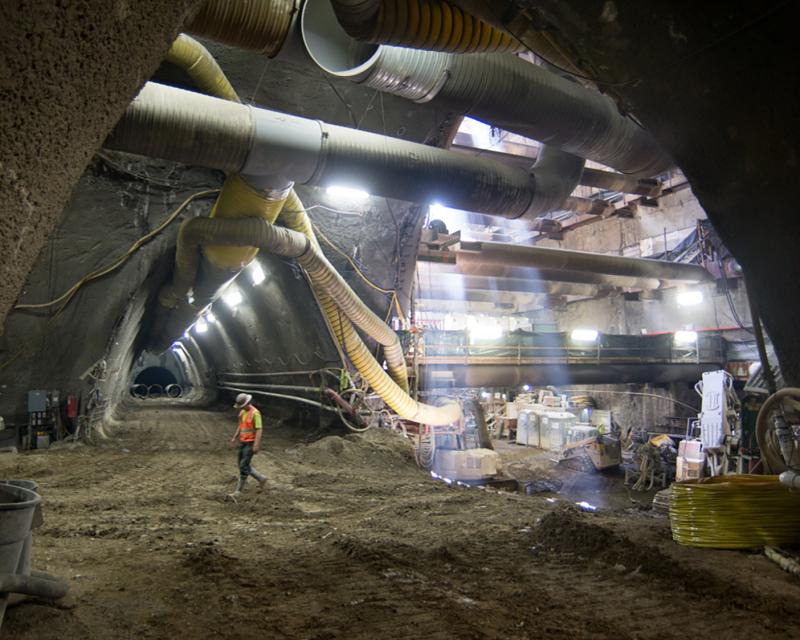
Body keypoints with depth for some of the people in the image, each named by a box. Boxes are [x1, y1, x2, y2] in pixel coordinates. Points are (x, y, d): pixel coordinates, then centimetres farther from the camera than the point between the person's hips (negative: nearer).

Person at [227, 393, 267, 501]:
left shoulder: (255, 413, -18)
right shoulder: (242, 412, 9)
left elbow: (259, 430, -20)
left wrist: (256, 445, -24)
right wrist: (235, 437, 10)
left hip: (251, 443, -9)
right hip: (243, 442, 9)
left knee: (243, 466, -10)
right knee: (243, 466, 13)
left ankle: (238, 492, -5)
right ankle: (261, 478, 29)